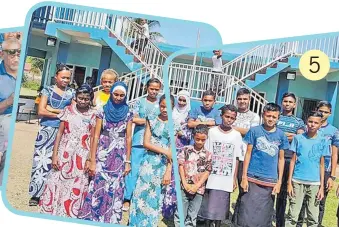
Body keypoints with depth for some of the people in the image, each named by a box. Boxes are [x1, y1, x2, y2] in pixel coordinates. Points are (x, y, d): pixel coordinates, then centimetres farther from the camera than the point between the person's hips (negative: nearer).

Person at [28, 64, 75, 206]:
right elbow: (41, 111, -7)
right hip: (47, 130, -2)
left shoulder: (72, 93, 10)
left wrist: (52, 109, -7)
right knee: (42, 159, -1)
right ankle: (36, 194, 9)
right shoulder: (48, 90, 3)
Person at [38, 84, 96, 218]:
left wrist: (90, 160, -6)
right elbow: (60, 133, 3)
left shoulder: (93, 116, 1)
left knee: (75, 188, 6)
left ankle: (69, 215, 21)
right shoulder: (68, 110, 2)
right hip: (64, 153, 1)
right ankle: (48, 212, 21)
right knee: (56, 183, 4)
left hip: (81, 156, -1)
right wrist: (54, 154, -3)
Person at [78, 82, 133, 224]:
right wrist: (92, 160, -7)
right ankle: (91, 218, 14)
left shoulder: (128, 113, 3)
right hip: (103, 153, -1)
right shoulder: (103, 111, -1)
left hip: (119, 156, 1)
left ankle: (111, 220, 22)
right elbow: (96, 135, -3)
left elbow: (128, 138, 4)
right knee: (97, 186, -2)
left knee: (115, 189, 7)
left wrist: (128, 161, 1)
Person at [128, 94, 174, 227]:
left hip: (164, 166, 0)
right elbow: (146, 143, -2)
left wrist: (169, 171, -9)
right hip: (149, 163, 0)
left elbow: (172, 150, -2)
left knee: (155, 197, 7)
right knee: (142, 194, -1)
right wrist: (164, 151, -13)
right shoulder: (152, 121, 5)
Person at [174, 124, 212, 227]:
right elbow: (180, 166, -2)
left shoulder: (208, 154, 3)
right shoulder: (185, 149, 0)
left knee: (192, 216, 11)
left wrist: (196, 186, -9)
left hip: (198, 189, 1)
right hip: (184, 187, -1)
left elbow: (207, 172, 0)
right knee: (180, 214, 4)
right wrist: (185, 183, -10)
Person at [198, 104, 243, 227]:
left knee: (221, 207, 8)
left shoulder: (237, 135, 1)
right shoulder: (212, 131, -2)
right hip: (212, 177, -1)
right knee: (209, 205, 4)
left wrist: (234, 179, 5)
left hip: (227, 179, 1)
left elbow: (236, 159, 5)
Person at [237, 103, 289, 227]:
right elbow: (248, 154, 0)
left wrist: (279, 181, 3)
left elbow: (281, 159, 8)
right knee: (247, 214, 2)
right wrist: (244, 176, -4)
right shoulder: (254, 131, -1)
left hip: (270, 181, 2)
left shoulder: (281, 135, 4)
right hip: (252, 178, -1)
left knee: (264, 215, 10)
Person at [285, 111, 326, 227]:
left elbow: (321, 164, 5)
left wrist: (322, 186, 1)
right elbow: (293, 160, 2)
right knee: (292, 216, 3)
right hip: (297, 181, -1)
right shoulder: (298, 138, 0)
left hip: (315, 183, 1)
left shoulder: (322, 141, 3)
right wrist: (289, 182, -3)